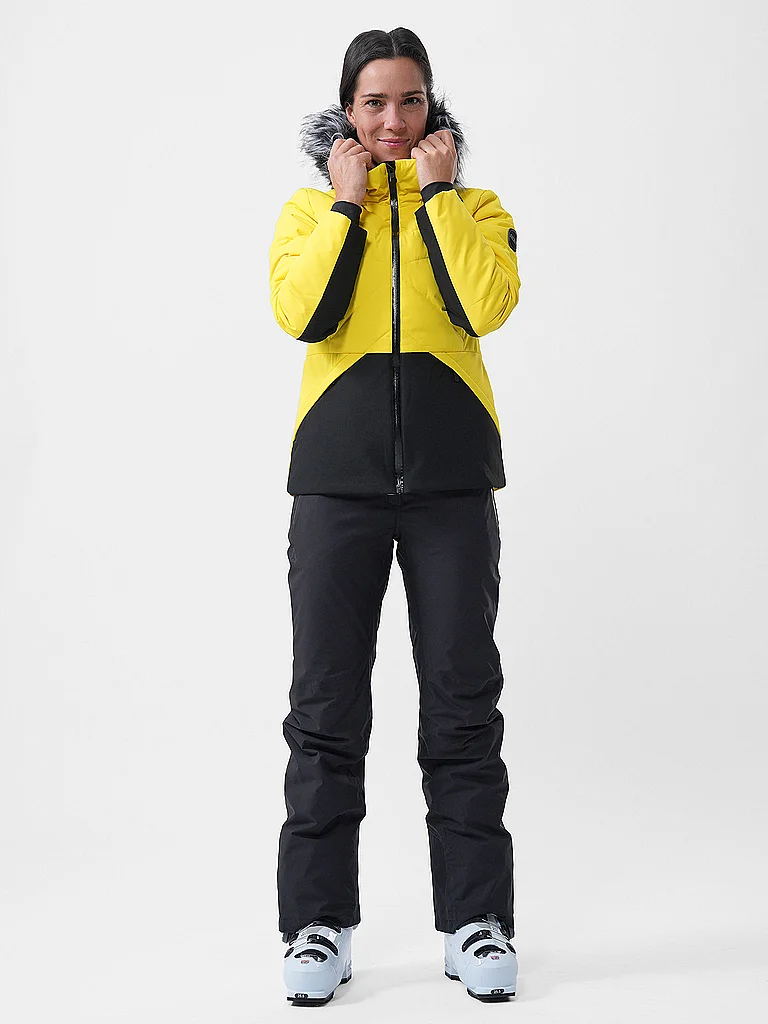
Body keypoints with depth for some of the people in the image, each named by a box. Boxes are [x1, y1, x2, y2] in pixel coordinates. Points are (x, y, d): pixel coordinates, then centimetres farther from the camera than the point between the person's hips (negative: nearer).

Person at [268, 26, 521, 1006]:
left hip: (452, 480, 0)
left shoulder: (474, 208, 13)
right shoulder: (310, 209, 14)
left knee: (463, 705, 1)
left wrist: (439, 191, -3)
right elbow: (300, 313, -7)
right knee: (326, 710, 1)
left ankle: (474, 919, 11)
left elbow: (487, 305, -9)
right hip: (337, 476, 0)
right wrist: (347, 201, -3)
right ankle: (319, 922, 11)